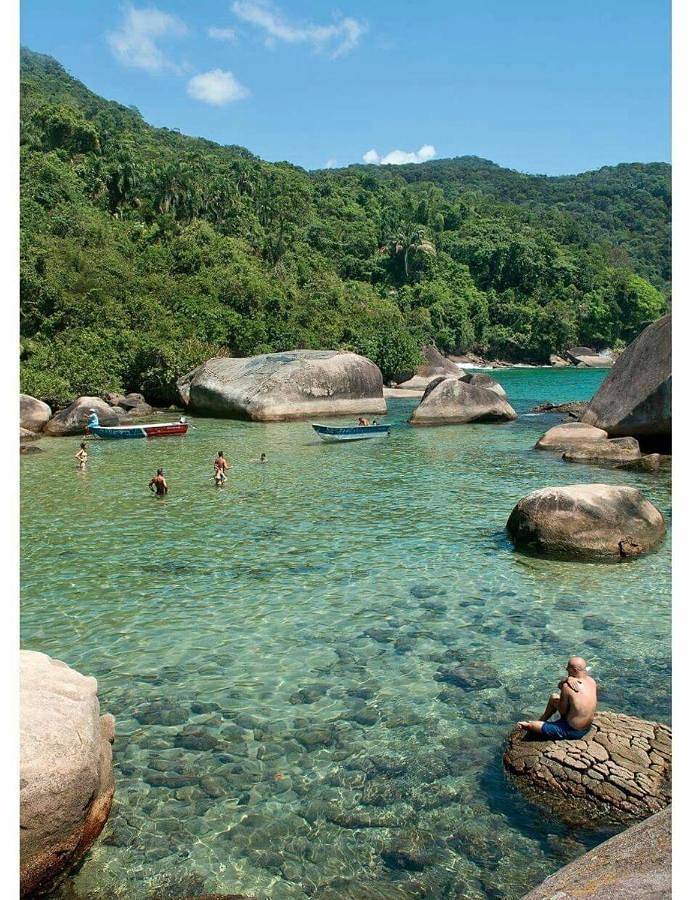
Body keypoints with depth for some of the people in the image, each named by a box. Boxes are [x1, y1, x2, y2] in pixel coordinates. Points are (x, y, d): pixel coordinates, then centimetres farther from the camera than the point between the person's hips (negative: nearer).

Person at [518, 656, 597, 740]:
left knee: (531, 725, 6)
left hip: (573, 732, -8)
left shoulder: (568, 686, -28)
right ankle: (541, 720, 37)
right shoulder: (591, 681, -5)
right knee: (554, 697, 21)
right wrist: (568, 679, -18)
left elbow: (562, 711, -16)